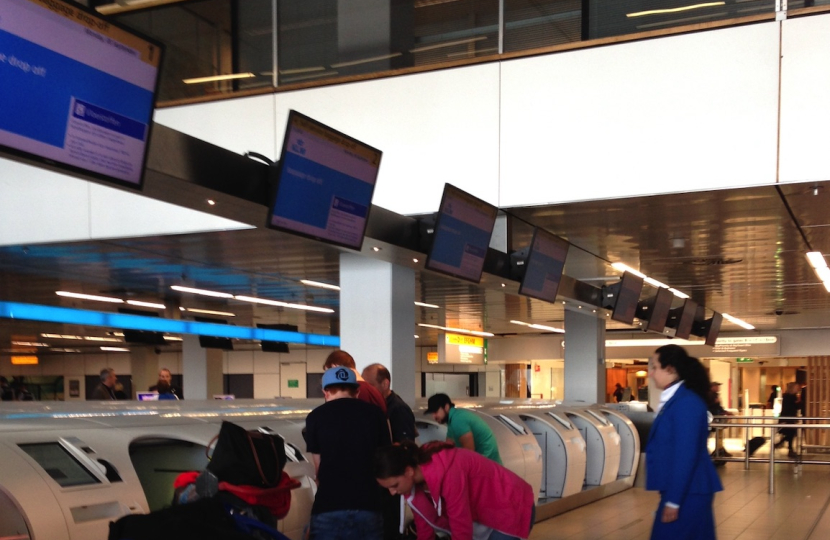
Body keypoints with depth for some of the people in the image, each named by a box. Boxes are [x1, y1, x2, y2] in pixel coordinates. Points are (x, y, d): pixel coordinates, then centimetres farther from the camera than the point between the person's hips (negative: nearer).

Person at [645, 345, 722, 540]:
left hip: (687, 493, -9)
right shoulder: (673, 400, 12)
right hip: (681, 490, 9)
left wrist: (673, 501, -21)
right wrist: (670, 496, 18)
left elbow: (686, 456, -22)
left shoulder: (686, 402, -18)